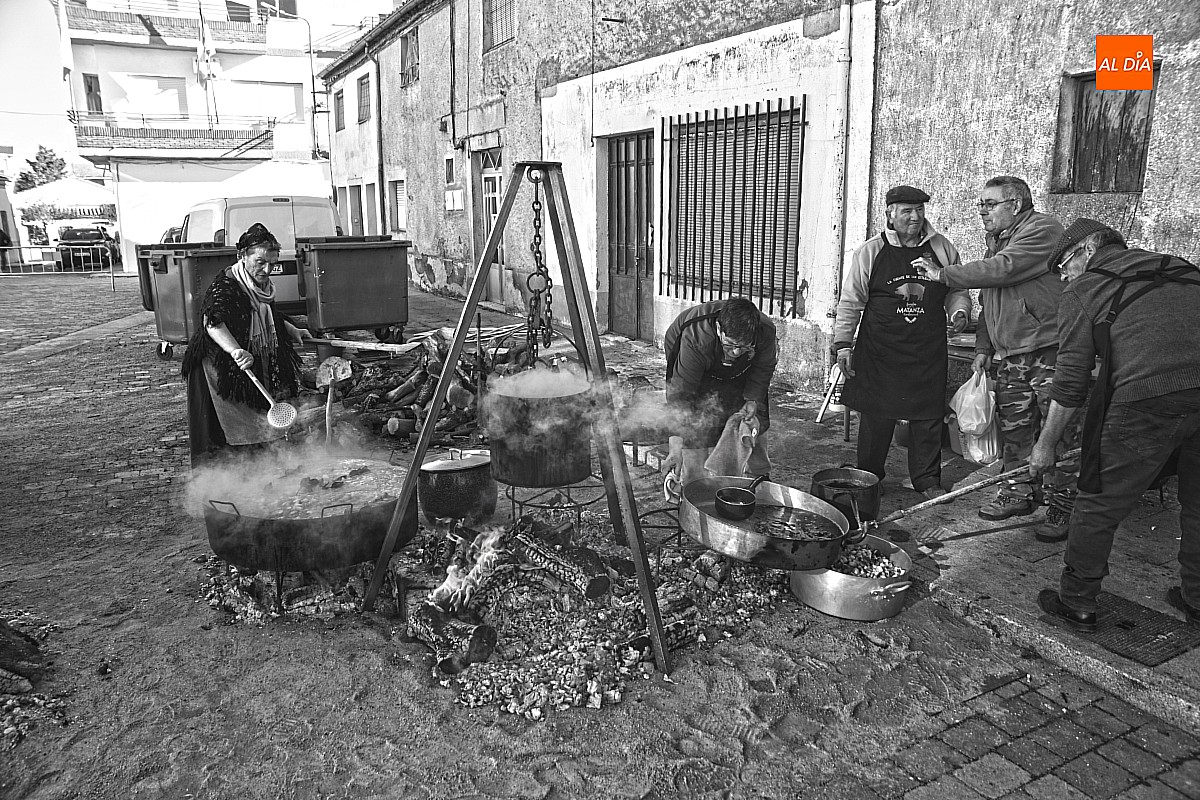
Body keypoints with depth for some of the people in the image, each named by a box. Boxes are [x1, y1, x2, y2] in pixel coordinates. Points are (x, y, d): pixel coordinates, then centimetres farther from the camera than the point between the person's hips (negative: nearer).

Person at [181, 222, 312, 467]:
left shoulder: (260, 286, 6)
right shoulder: (225, 285, -22)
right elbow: (213, 322, -39)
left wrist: (291, 330, 24)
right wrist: (236, 350, -54)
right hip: (219, 369, -9)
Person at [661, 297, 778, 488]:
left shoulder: (766, 332, -34)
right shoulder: (696, 338, -45)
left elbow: (762, 370, -9)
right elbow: (680, 393, -40)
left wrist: (753, 400, -19)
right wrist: (675, 445, -42)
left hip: (735, 375, 4)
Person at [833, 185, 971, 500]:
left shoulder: (942, 249, 7)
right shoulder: (870, 251, 0)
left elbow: (957, 289, 17)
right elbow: (851, 301, 1)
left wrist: (959, 312, -4)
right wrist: (843, 343, -3)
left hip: (928, 351, 2)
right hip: (879, 350, -2)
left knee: (928, 416, 5)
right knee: (876, 415, 3)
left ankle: (928, 481, 19)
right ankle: (867, 476, 19)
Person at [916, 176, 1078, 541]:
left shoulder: (1043, 229, -8)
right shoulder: (996, 241, 20)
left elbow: (1003, 269, -21)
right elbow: (988, 302, 24)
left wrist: (944, 274, -12)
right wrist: (983, 348, 16)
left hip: (1051, 349, -8)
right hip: (1010, 355, 8)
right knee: (1013, 428, 10)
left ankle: (1062, 507, 3)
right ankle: (1018, 494, 23)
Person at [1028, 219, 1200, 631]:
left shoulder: (1083, 290, 10)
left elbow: (1071, 382, 6)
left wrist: (1045, 445, 14)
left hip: (1148, 396, -6)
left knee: (1099, 504, 8)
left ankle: (1076, 603, 19)